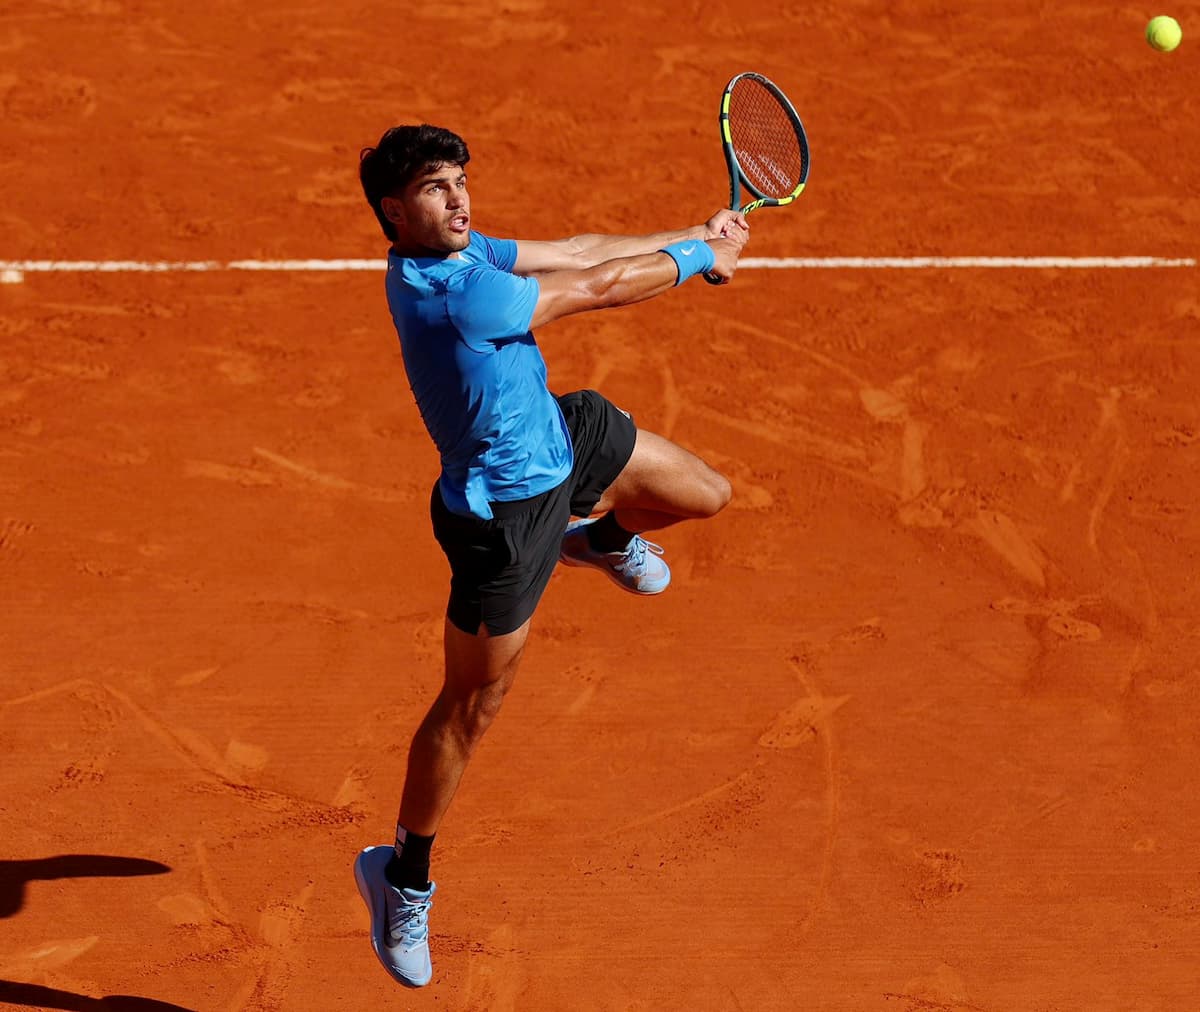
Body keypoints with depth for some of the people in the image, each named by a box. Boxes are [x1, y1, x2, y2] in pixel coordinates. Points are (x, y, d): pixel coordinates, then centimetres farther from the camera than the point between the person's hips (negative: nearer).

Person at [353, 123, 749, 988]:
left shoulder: (459, 252, -5)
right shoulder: (450, 297, -34)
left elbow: (571, 252, 7)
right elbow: (601, 287, -23)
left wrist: (688, 237, 4)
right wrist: (701, 257, -8)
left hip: (567, 434, 9)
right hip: (507, 511, -9)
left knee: (707, 495, 21)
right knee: (472, 706, 5)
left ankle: (602, 538, 53)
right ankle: (403, 877, 23)